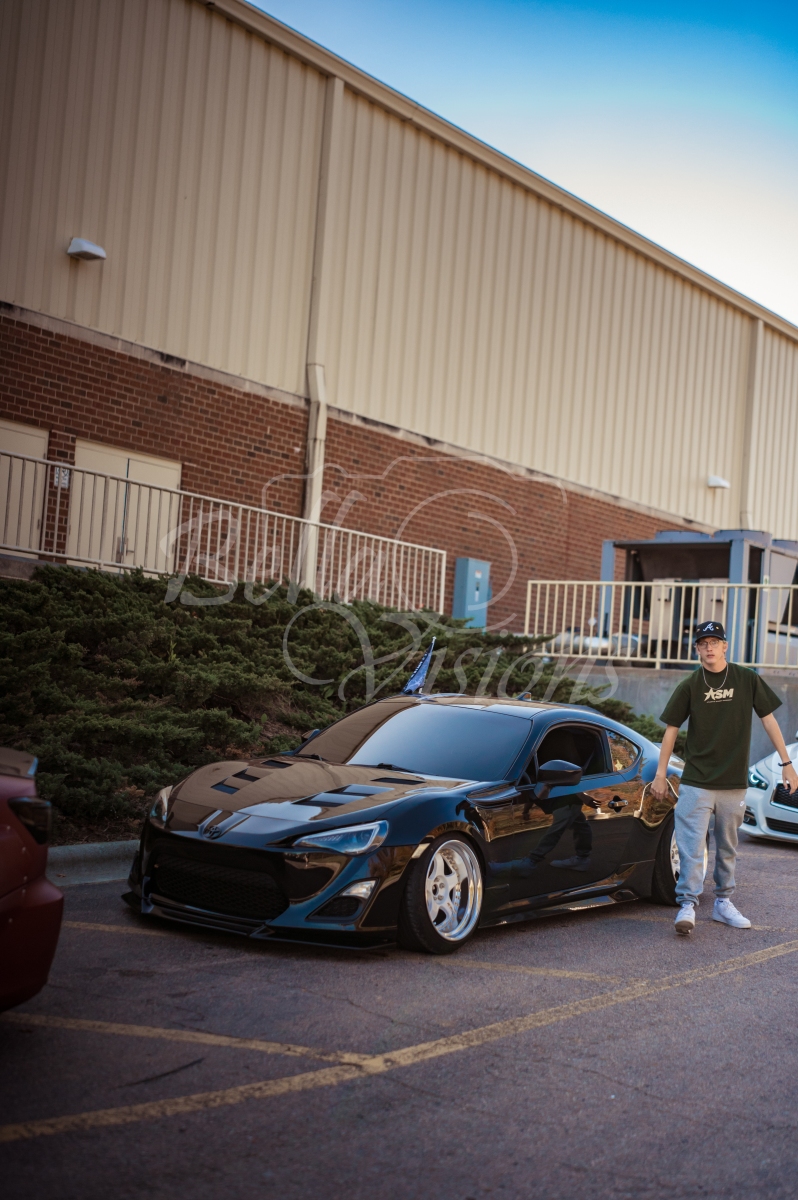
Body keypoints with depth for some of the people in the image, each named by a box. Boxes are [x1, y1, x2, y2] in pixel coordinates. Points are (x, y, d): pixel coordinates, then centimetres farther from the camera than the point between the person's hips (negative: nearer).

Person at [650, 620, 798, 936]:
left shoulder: (747, 680, 0)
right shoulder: (690, 686, -2)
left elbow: (768, 719, 4)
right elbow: (671, 729, 1)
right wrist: (660, 773, -1)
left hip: (734, 782, 2)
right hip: (696, 782, -2)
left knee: (727, 848, 12)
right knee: (692, 845, -9)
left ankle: (723, 903, 23)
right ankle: (688, 904, -9)